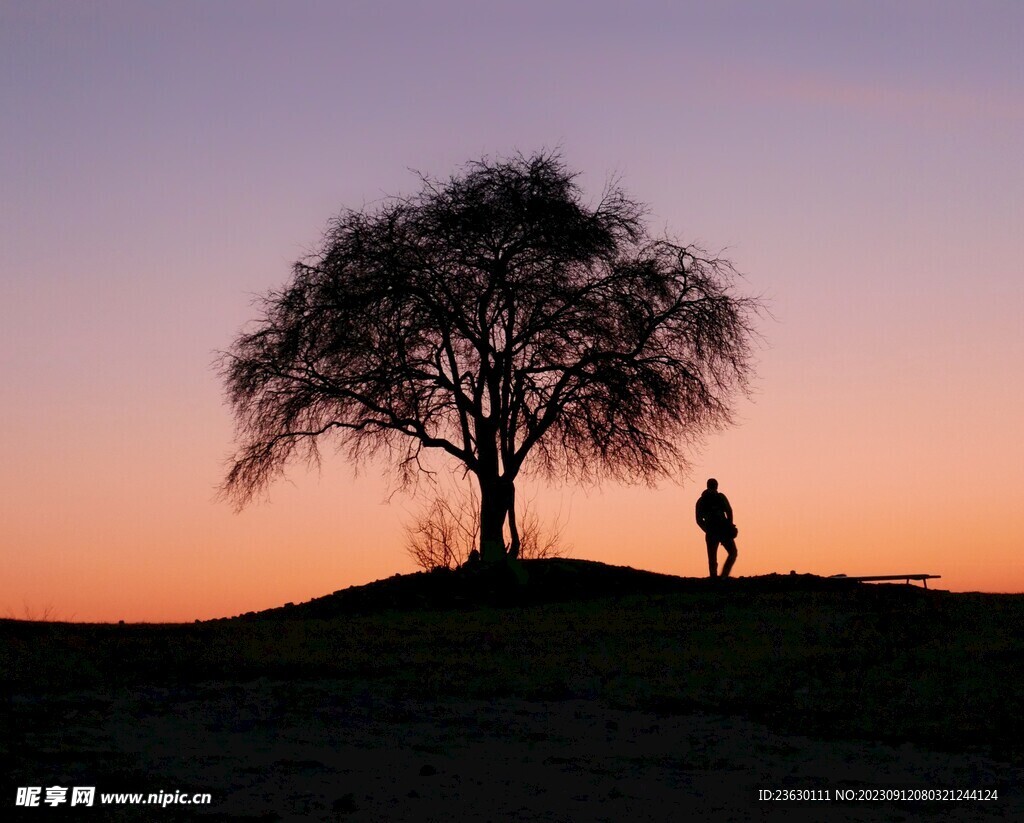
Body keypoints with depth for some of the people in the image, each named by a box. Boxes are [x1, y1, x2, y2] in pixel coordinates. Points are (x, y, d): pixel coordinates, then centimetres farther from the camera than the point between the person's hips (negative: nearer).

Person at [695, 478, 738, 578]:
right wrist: (729, 527, 1)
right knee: (732, 553, 8)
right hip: (723, 530, -3)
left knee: (712, 559, 8)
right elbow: (729, 511, -6)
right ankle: (724, 575, -11)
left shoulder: (701, 501, 15)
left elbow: (699, 520, 10)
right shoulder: (720, 497, 6)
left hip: (711, 532, 3)